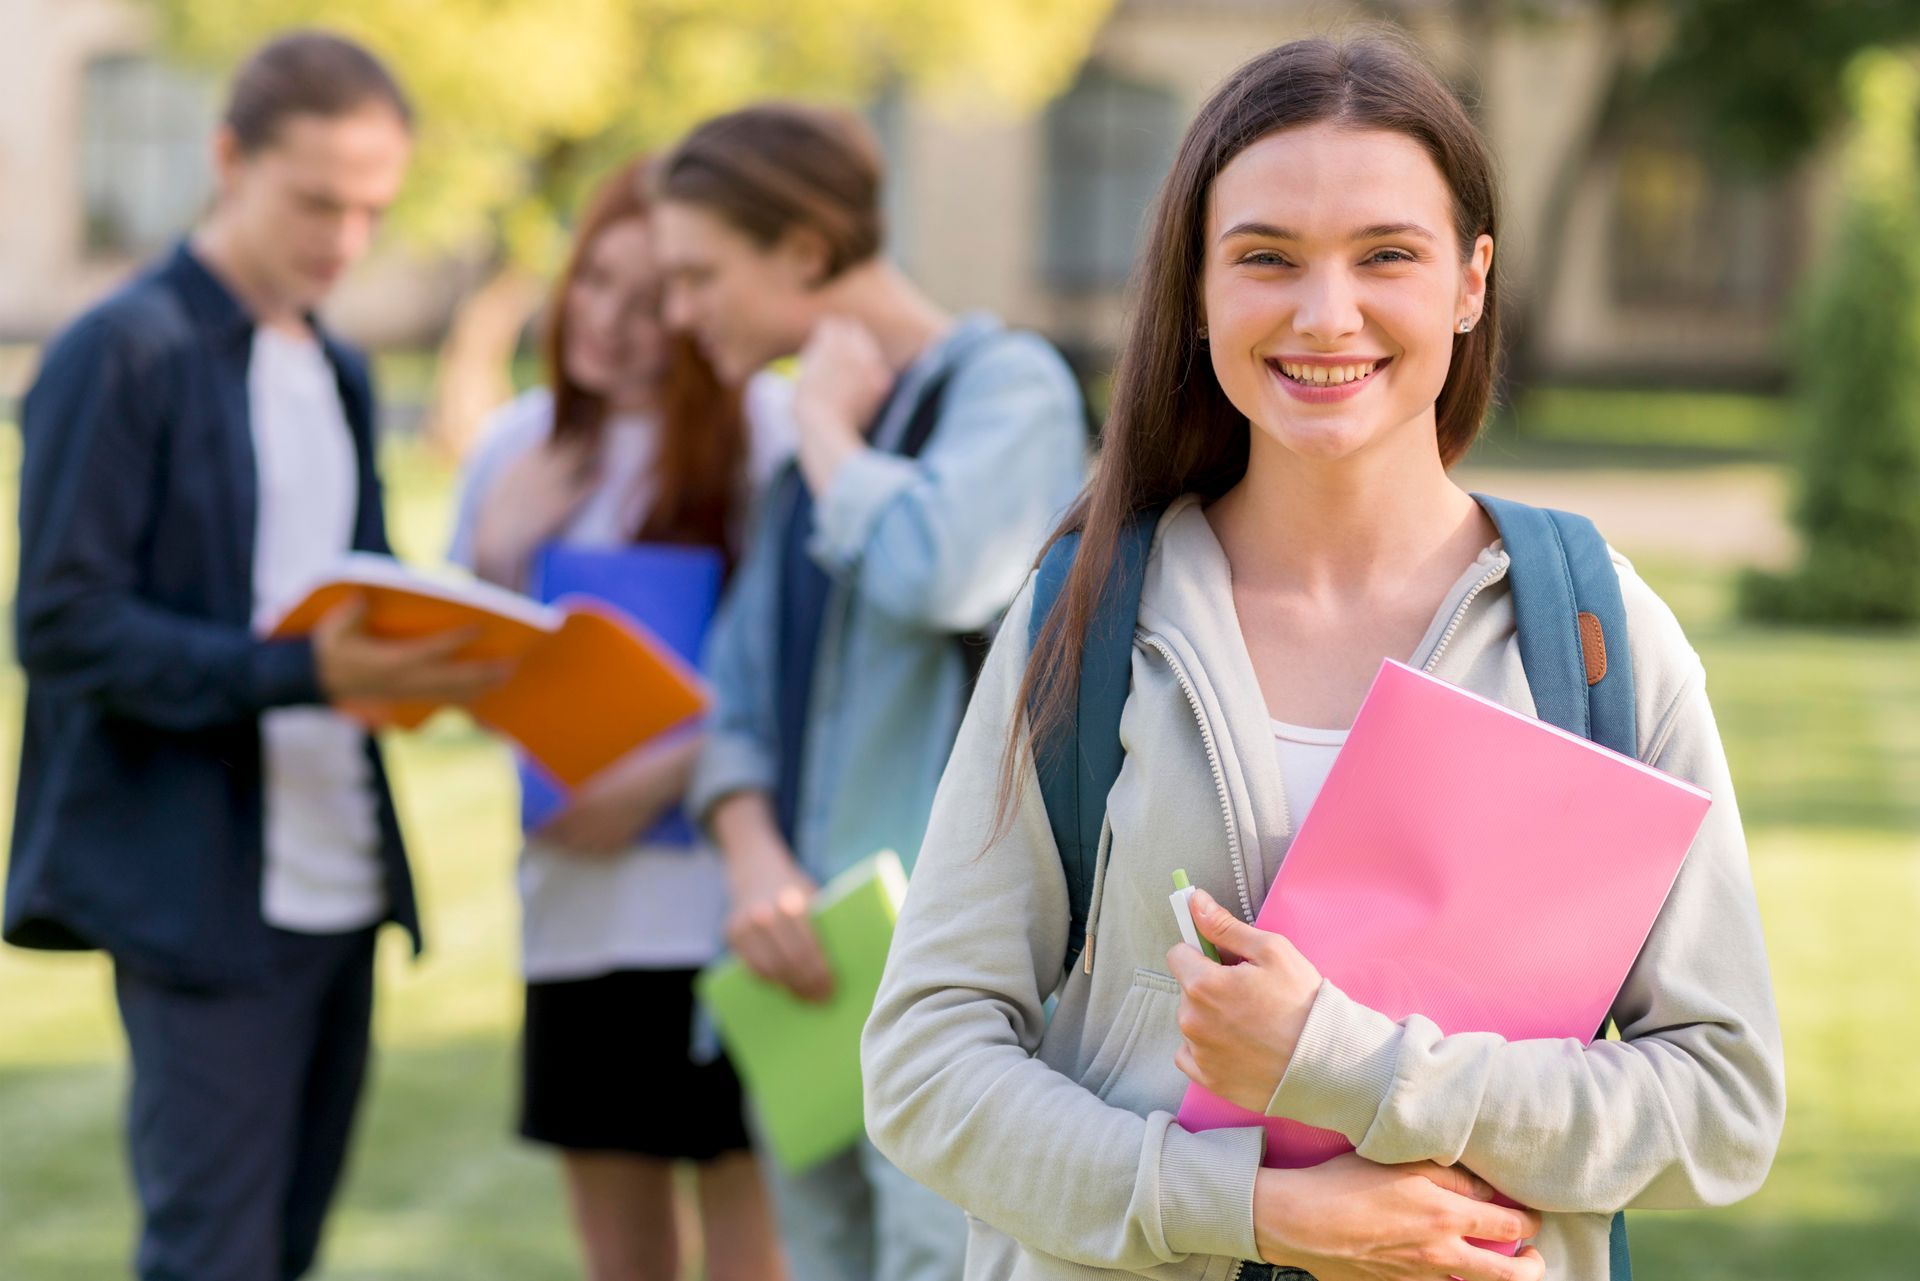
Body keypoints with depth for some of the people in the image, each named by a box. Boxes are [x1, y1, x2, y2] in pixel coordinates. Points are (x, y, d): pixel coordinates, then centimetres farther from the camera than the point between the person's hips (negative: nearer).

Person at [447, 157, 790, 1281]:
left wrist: (661, 779, -15)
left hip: (720, 889, -5)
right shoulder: (522, 445, 10)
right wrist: (493, 559, -3)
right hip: (574, 900, 5)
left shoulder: (762, 433, -8)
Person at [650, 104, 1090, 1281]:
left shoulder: (1007, 383, -5)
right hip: (811, 964, 8)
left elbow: (932, 575, -24)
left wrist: (832, 429, -6)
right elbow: (742, 699, 17)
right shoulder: (811, 449, 19)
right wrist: (752, 854, -3)